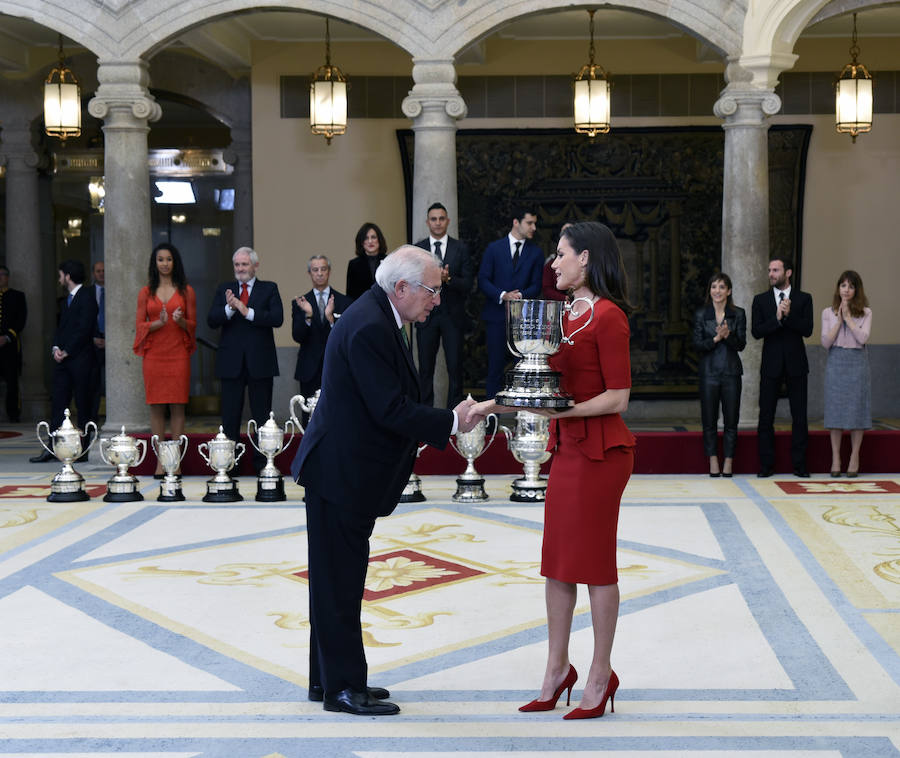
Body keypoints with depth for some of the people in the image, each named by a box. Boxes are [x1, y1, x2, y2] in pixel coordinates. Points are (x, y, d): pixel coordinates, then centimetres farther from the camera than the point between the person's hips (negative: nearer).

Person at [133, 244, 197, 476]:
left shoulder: (186, 291, 7)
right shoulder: (146, 292, 9)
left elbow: (193, 325, 7)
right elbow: (140, 325, 6)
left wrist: (180, 321, -15)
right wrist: (159, 323, -13)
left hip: (178, 355, -1)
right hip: (154, 355, 1)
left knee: (177, 407, -2)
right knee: (156, 407, 0)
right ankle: (160, 460, 4)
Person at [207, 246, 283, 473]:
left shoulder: (269, 289, 5)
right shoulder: (224, 290, 11)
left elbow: (277, 318, -10)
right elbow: (211, 321, -2)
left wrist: (248, 312, -18)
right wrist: (229, 308, -20)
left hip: (260, 362, -2)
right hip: (231, 362, 2)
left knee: (262, 415, 4)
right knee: (230, 415, 5)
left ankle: (262, 462, 11)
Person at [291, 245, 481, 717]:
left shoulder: (378, 317, 11)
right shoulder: (369, 327, -22)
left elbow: (394, 401, 16)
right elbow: (391, 410, -24)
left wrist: (447, 420, 7)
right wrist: (451, 422, -15)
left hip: (349, 471, 11)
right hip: (340, 474, -11)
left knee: (340, 582, 16)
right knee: (339, 583, -2)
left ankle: (331, 679, 25)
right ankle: (342, 689, 7)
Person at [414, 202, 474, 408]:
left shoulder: (461, 249, 4)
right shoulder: (417, 249, 6)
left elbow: (467, 285, -1)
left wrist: (448, 278, -19)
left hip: (452, 316, -1)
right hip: (426, 315, 1)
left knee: (455, 368, 0)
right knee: (425, 367, 4)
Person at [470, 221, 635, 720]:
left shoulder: (608, 316, -13)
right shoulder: (568, 314, 14)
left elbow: (617, 398, -16)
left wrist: (562, 410, -24)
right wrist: (492, 405, 11)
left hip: (599, 450, -9)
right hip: (566, 449, 9)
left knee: (594, 561, 1)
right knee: (557, 561, 11)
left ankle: (601, 675, 13)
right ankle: (557, 671, 21)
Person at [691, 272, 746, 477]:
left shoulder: (738, 314, 4)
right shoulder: (700, 314, 4)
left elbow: (741, 344, -2)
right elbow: (697, 344, -2)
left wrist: (728, 335, -21)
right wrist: (716, 338, -17)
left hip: (731, 372, 0)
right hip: (709, 372, 0)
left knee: (731, 419, 1)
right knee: (709, 420, 1)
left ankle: (728, 461, 7)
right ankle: (713, 461, 8)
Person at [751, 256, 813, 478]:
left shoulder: (804, 299, 5)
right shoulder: (760, 300, 7)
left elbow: (807, 330, -6)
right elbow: (756, 332, -4)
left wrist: (789, 314, -18)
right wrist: (777, 318, -18)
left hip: (796, 364, -1)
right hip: (771, 365, 1)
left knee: (799, 417, 1)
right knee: (766, 416, 1)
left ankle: (799, 464, 7)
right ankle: (766, 465, 7)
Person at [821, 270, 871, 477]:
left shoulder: (865, 313, 4)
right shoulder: (828, 313, 7)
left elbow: (863, 338, -9)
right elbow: (825, 342, 0)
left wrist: (848, 318, -9)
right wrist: (839, 320, -8)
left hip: (857, 362, -1)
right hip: (836, 362, 1)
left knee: (857, 408, -1)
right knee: (835, 408, -1)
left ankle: (854, 457, 6)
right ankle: (835, 458, 5)